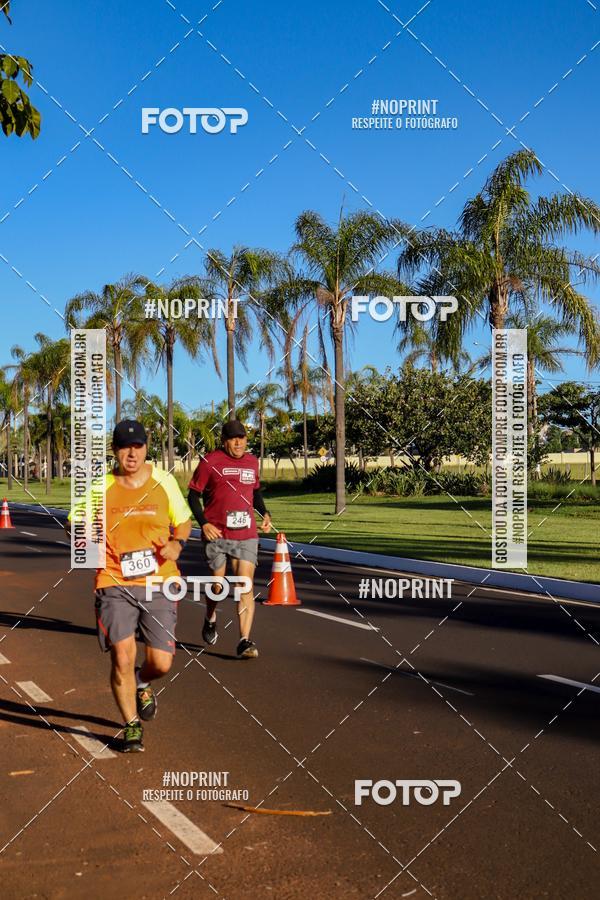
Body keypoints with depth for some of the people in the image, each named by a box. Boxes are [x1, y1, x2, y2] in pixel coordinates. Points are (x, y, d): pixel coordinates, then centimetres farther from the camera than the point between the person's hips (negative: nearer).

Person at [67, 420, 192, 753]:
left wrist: (177, 543, -8)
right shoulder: (100, 486, 1)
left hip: (159, 583, 1)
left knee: (161, 663, -2)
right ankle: (132, 726, 14)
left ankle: (142, 684, 37)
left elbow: (184, 522, 13)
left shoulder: (163, 481, 3)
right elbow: (74, 524, 10)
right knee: (122, 656, -11)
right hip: (115, 583, -1)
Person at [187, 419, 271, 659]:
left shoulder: (252, 462, 11)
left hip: (246, 535, 3)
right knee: (217, 584, 11)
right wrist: (203, 523, -12)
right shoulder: (210, 462, -3)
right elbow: (193, 495, 0)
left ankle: (245, 641, -8)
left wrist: (264, 513, 11)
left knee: (246, 586, -8)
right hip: (216, 534, -2)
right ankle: (210, 620, 42)